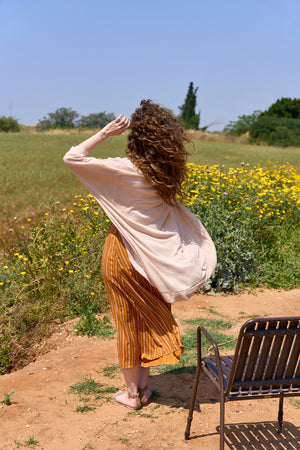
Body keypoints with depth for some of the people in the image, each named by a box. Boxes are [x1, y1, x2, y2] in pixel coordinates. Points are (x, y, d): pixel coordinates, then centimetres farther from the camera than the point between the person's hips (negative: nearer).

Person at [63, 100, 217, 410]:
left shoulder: (125, 170, -21)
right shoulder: (166, 172, -6)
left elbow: (72, 157, -16)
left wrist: (105, 133, -13)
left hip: (124, 253, -4)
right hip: (153, 257, 5)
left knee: (129, 322, 10)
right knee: (149, 319, 17)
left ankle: (132, 393, 23)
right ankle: (143, 387, 30)